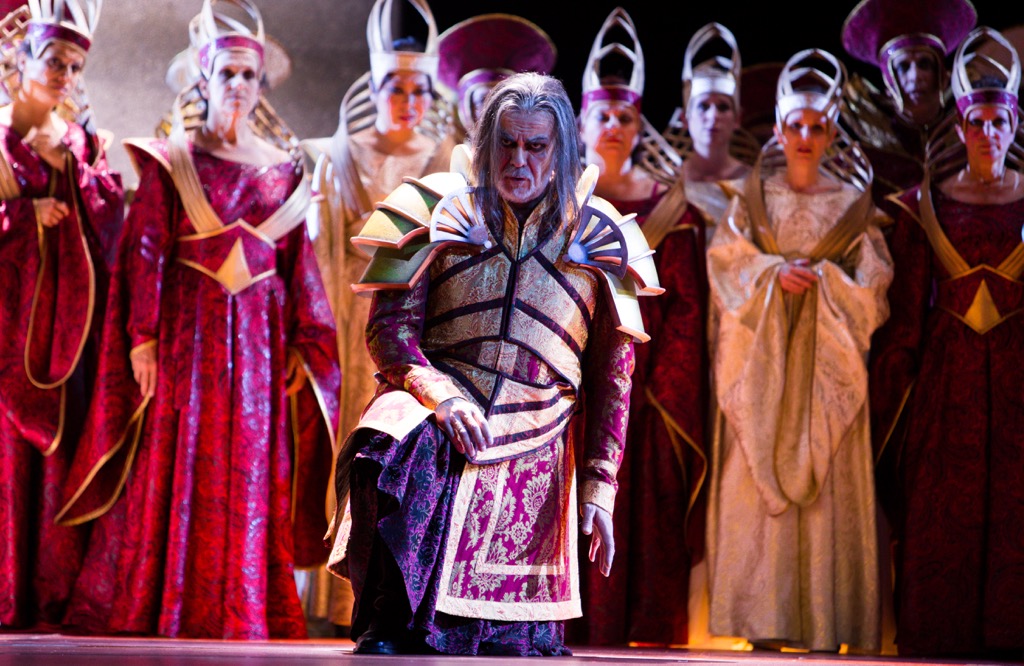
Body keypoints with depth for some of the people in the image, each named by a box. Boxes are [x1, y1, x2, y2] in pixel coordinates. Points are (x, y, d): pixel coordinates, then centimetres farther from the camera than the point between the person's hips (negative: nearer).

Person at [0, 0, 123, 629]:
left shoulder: (81, 141, 16)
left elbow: (109, 220, 3)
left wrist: (65, 159, -6)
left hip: (63, 314, 3)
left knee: (59, 446, -2)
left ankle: (52, 594, 0)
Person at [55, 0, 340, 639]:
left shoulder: (284, 168, 11)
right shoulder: (171, 159, 2)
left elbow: (299, 263, 10)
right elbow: (146, 250, -3)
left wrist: (303, 346, 5)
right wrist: (143, 336, -10)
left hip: (257, 340, 3)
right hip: (187, 331, -2)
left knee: (251, 476, 3)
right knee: (176, 472, -2)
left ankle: (243, 611, 9)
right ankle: (160, 613, 6)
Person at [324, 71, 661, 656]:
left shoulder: (599, 238, 8)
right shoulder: (442, 213, 5)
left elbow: (612, 375, 9)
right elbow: (390, 325, -1)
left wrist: (600, 486, 2)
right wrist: (437, 390, -21)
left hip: (532, 442, 1)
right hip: (434, 412, -1)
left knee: (522, 645, -5)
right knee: (389, 445, -39)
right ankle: (389, 624, -25)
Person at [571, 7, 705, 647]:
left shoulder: (671, 209, 6)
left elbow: (688, 309, 2)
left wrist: (662, 391, -7)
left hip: (642, 392, 0)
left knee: (641, 523, -1)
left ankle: (639, 639, 5)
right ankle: (569, 637, 5)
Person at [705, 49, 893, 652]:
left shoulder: (852, 201, 5)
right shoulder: (755, 195, 9)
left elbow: (872, 279, 1)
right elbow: (726, 261, 2)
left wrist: (821, 278, -15)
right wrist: (774, 273, -14)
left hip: (825, 355, -1)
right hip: (762, 355, 1)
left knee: (826, 474, -5)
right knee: (757, 469, -4)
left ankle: (825, 612, 0)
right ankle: (763, 610, 1)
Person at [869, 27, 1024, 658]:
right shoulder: (926, 206, 5)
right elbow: (906, 313, 5)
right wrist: (887, 397, 1)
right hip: (946, 374, 0)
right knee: (941, 517, 2)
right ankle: (939, 638, 11)